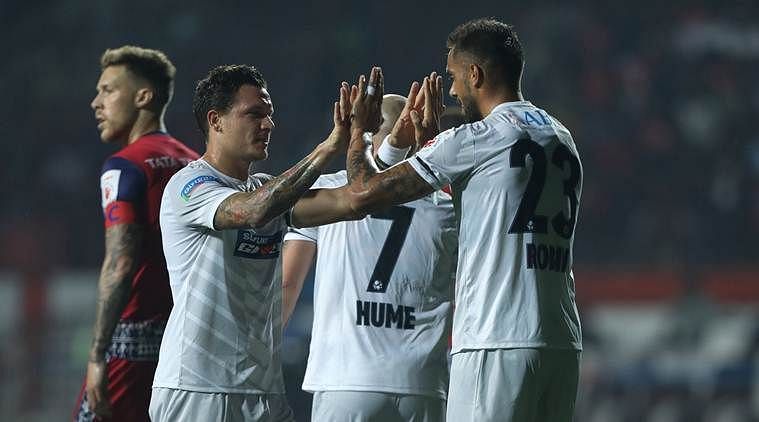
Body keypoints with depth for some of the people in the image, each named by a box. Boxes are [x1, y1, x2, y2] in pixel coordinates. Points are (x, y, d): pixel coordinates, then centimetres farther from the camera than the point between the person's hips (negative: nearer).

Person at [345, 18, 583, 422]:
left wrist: (357, 129, 16)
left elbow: (365, 193, -2)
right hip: (563, 345, 8)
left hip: (497, 345, -8)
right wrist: (431, 138, 37)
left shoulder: (476, 140, -7)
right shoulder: (561, 139, 17)